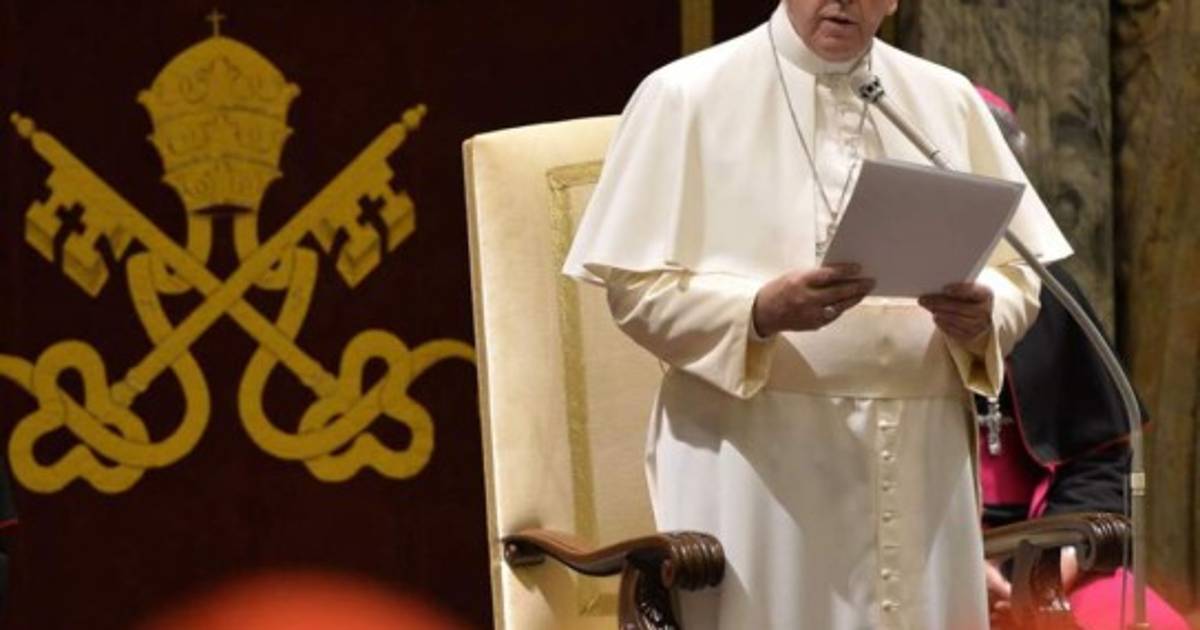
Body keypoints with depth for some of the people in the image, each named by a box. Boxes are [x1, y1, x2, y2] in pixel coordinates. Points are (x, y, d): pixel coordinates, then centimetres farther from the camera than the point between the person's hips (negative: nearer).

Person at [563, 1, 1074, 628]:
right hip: (753, 454, -3)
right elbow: (638, 286, -4)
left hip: (919, 456, 4)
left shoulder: (949, 100, 12)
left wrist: (980, 315, -11)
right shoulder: (687, 94, 1)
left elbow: (1017, 272, 12)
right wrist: (761, 311, -22)